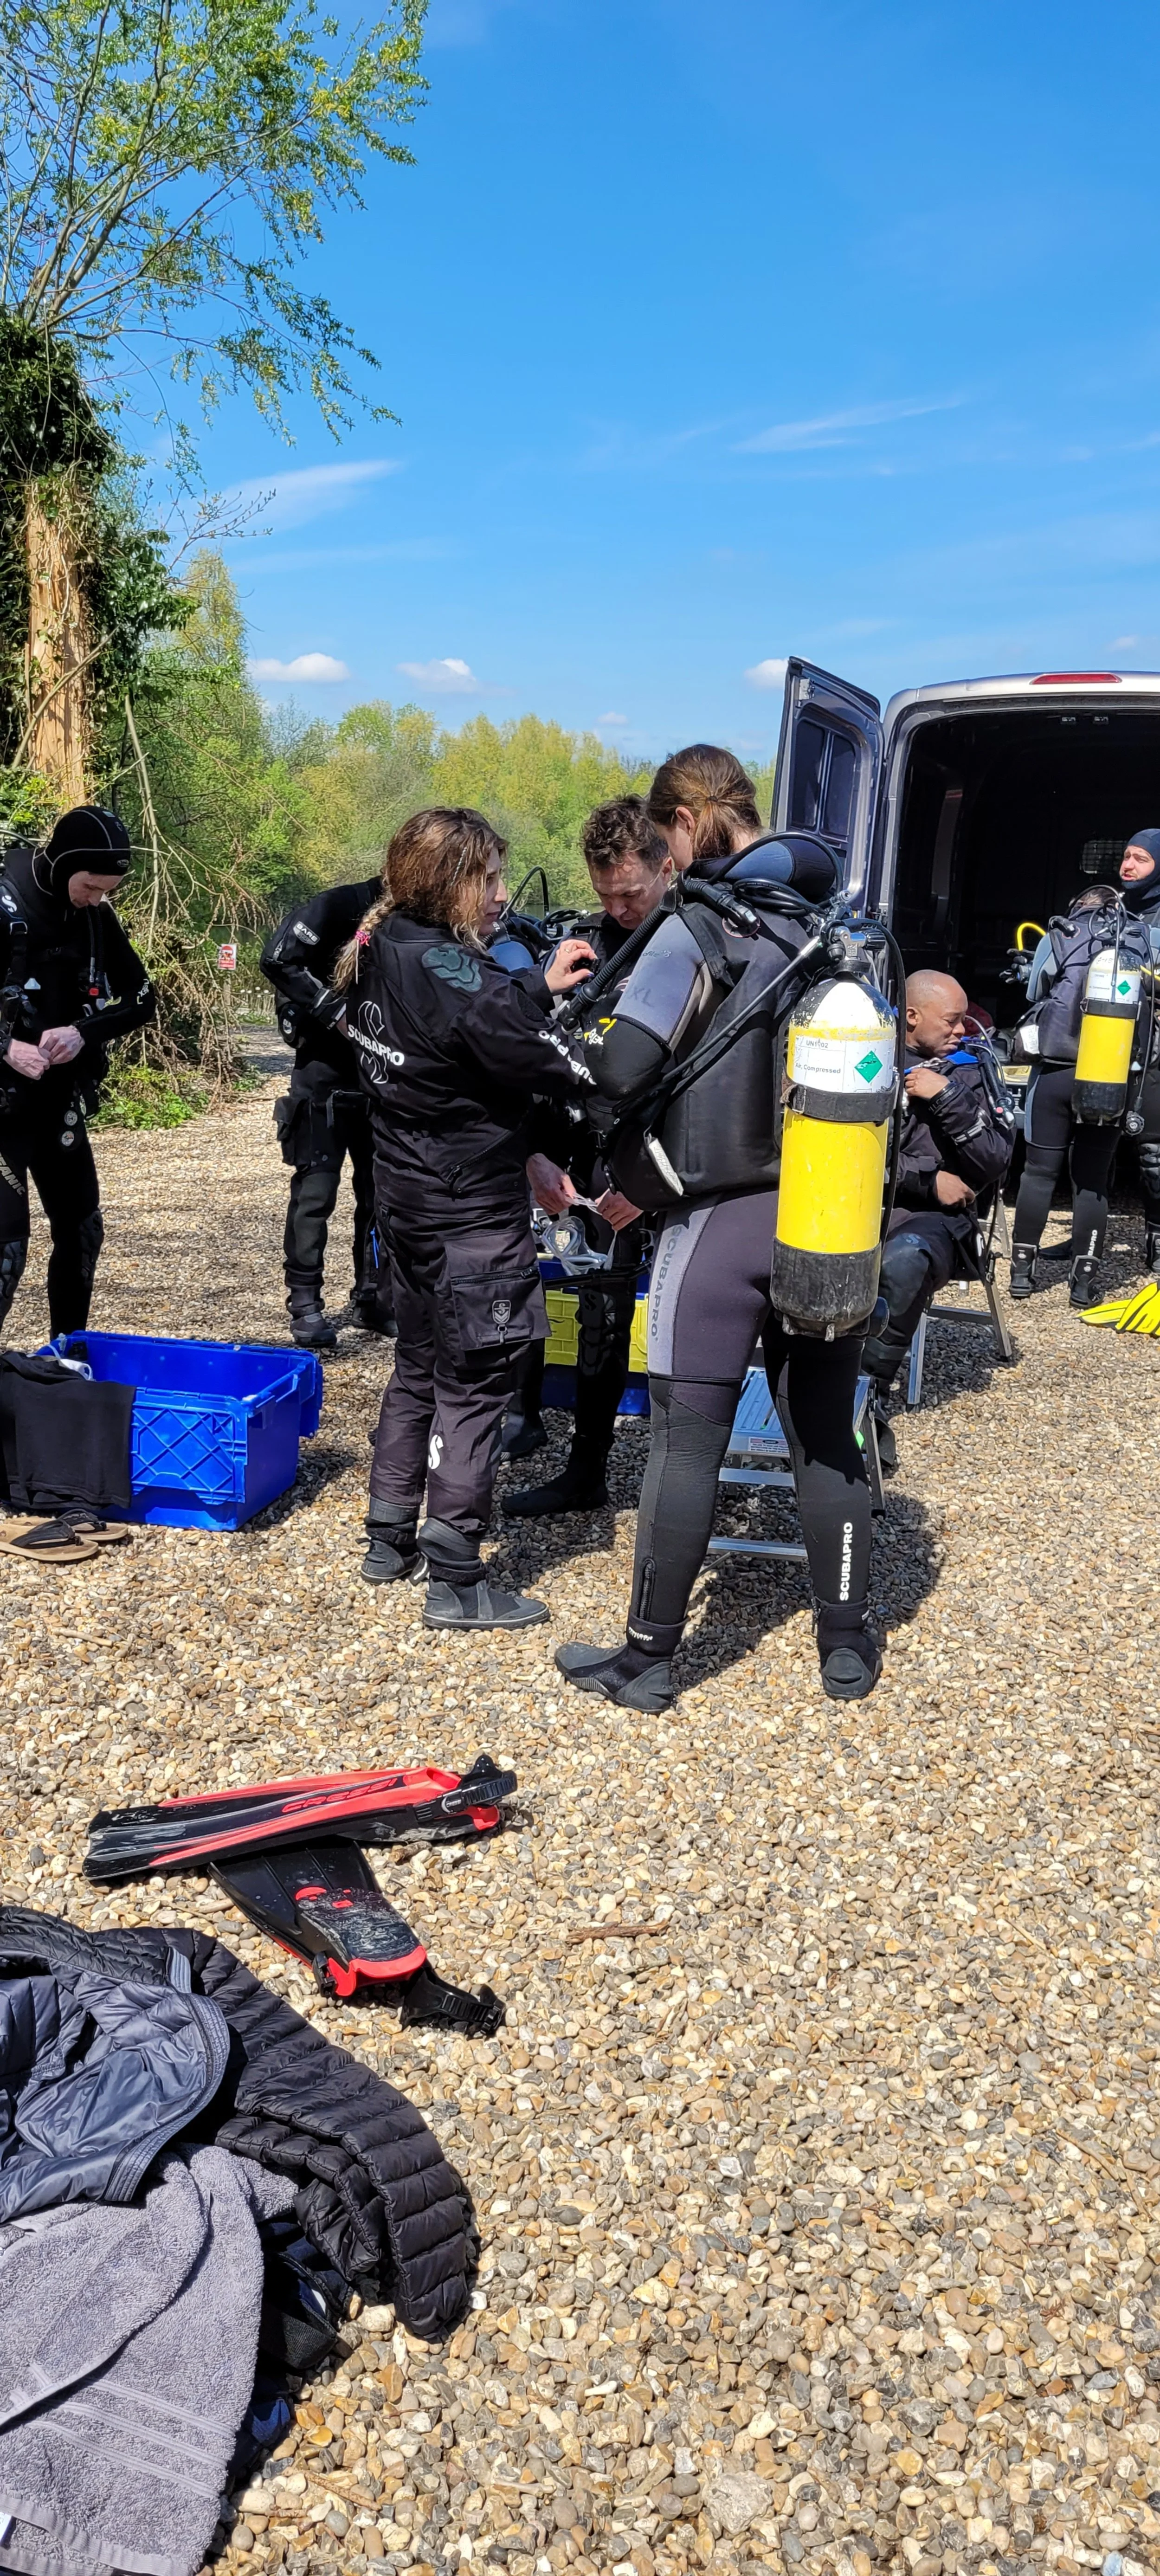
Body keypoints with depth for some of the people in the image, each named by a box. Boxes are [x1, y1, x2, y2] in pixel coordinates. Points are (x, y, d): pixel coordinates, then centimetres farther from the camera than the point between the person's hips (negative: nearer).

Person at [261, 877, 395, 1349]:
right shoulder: (342, 906, -11)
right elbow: (277, 959, -17)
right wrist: (334, 1012, -21)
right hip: (326, 1074, -6)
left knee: (381, 1191, 10)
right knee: (315, 1192, -3)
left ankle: (372, 1299, 20)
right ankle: (305, 1303, 5)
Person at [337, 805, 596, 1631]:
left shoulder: (383, 955, 6)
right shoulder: (445, 969, -22)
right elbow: (536, 1057, -21)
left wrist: (540, 984, 11)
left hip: (411, 1199, 9)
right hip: (471, 1214, -9)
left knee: (418, 1370, 21)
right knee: (474, 1389, -1)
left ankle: (391, 1539, 31)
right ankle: (456, 1582, 6)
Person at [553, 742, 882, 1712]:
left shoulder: (703, 924, -9)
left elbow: (621, 1068, -18)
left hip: (723, 1220, -5)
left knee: (688, 1439, 3)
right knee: (828, 1437, 14)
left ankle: (649, 1660, 14)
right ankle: (848, 1648, 24)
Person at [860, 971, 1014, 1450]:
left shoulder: (968, 1071, 12)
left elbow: (994, 1165, 3)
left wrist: (948, 1098, -8)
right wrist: (928, 1181, -5)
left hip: (933, 1218, 0)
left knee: (904, 1261, -36)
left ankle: (868, 1392, -23)